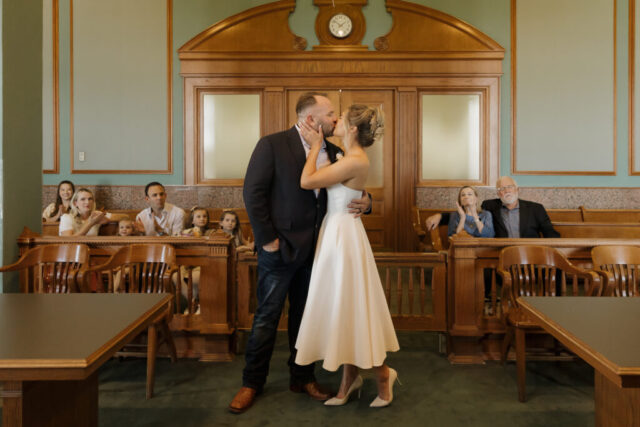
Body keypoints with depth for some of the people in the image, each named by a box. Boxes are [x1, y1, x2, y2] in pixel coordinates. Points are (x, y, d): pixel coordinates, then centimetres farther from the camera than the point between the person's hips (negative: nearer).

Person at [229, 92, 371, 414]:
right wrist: (268, 240, -13)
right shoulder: (272, 145, -9)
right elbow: (253, 193, -12)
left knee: (305, 315, 16)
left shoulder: (332, 151, 6)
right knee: (267, 316, 7)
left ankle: (302, 377, 32)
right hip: (280, 247, -5)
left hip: (314, 248, 5)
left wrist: (364, 201, -10)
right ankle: (252, 382, 24)